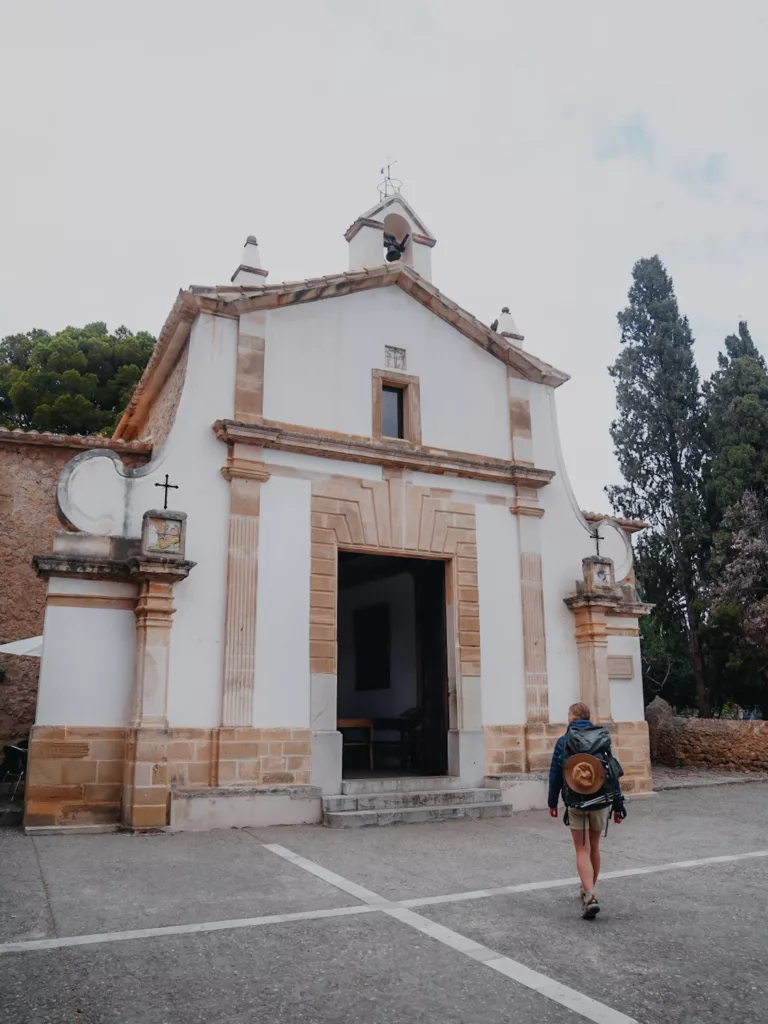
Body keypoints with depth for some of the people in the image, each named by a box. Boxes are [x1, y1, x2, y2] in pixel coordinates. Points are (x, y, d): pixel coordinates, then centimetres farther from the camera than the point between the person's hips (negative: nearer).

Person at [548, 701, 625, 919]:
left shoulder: (563, 742, -6)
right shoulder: (602, 740, 1)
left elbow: (555, 775, -3)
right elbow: (613, 774, 2)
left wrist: (552, 803, 7)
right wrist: (617, 805, 8)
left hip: (576, 804, -3)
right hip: (601, 802, 3)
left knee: (583, 850, 1)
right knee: (594, 848, 19)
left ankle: (590, 896, -15)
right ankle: (590, 890, 34)